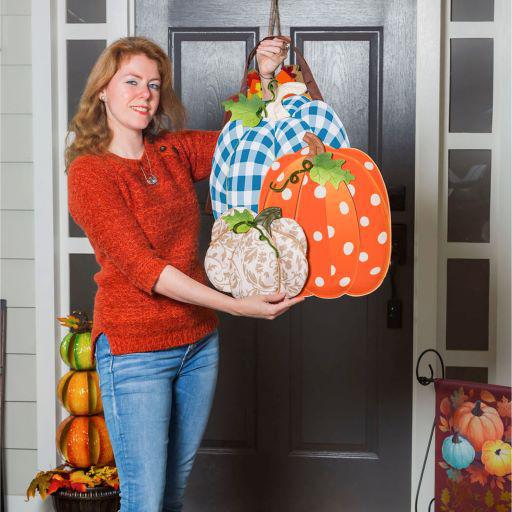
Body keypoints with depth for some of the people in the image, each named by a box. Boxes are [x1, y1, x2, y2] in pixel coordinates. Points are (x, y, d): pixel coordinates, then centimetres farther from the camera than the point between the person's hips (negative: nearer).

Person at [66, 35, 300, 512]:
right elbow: (143, 267, -19)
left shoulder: (175, 151, 5)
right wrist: (234, 305, -26)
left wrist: (266, 78, -9)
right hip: (135, 349, -6)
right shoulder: (89, 172, -12)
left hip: (198, 341, 6)